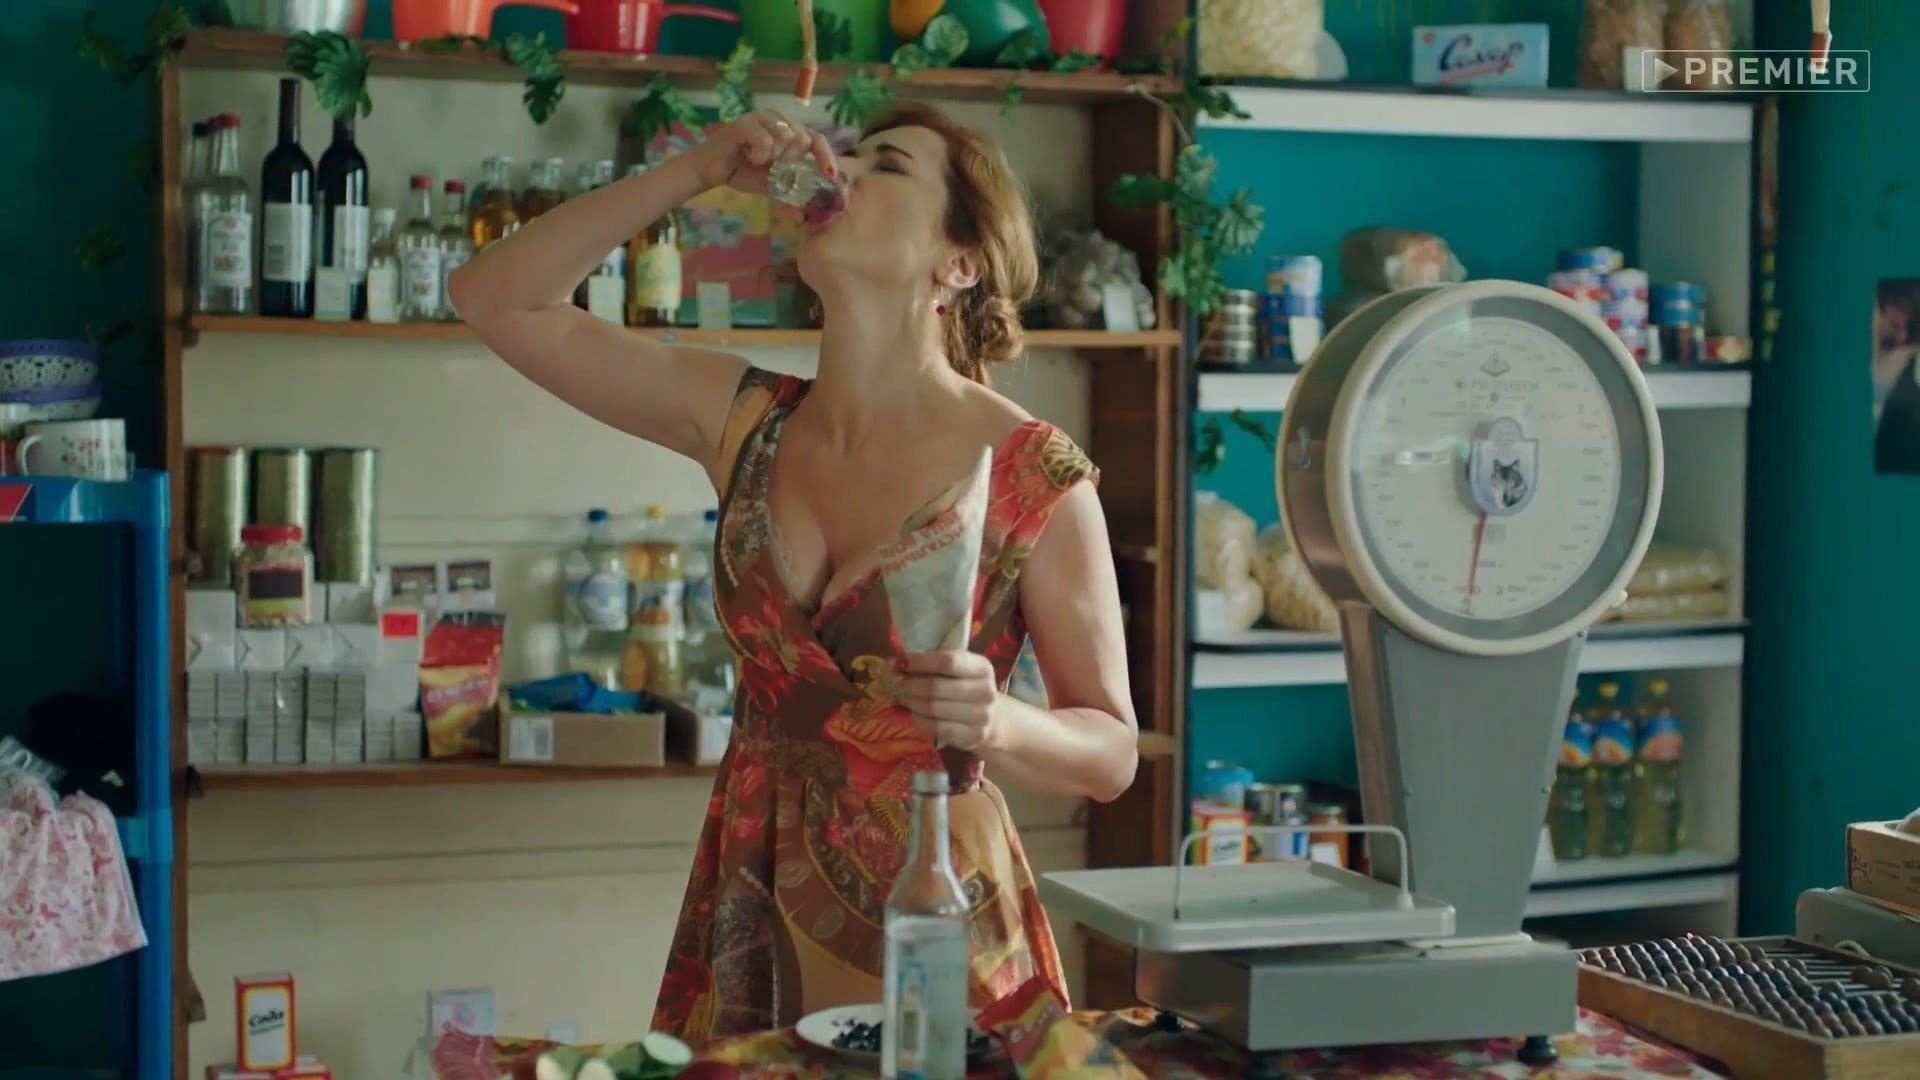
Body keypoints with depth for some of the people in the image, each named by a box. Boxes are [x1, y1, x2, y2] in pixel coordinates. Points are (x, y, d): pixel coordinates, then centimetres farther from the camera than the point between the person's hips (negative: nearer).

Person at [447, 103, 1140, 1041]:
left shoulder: (1035, 478, -12)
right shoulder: (745, 420, 1)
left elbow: (1111, 751, -5)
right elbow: (495, 298, 2)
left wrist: (997, 725, -27)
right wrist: (696, 171, -5)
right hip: (747, 924, 4)